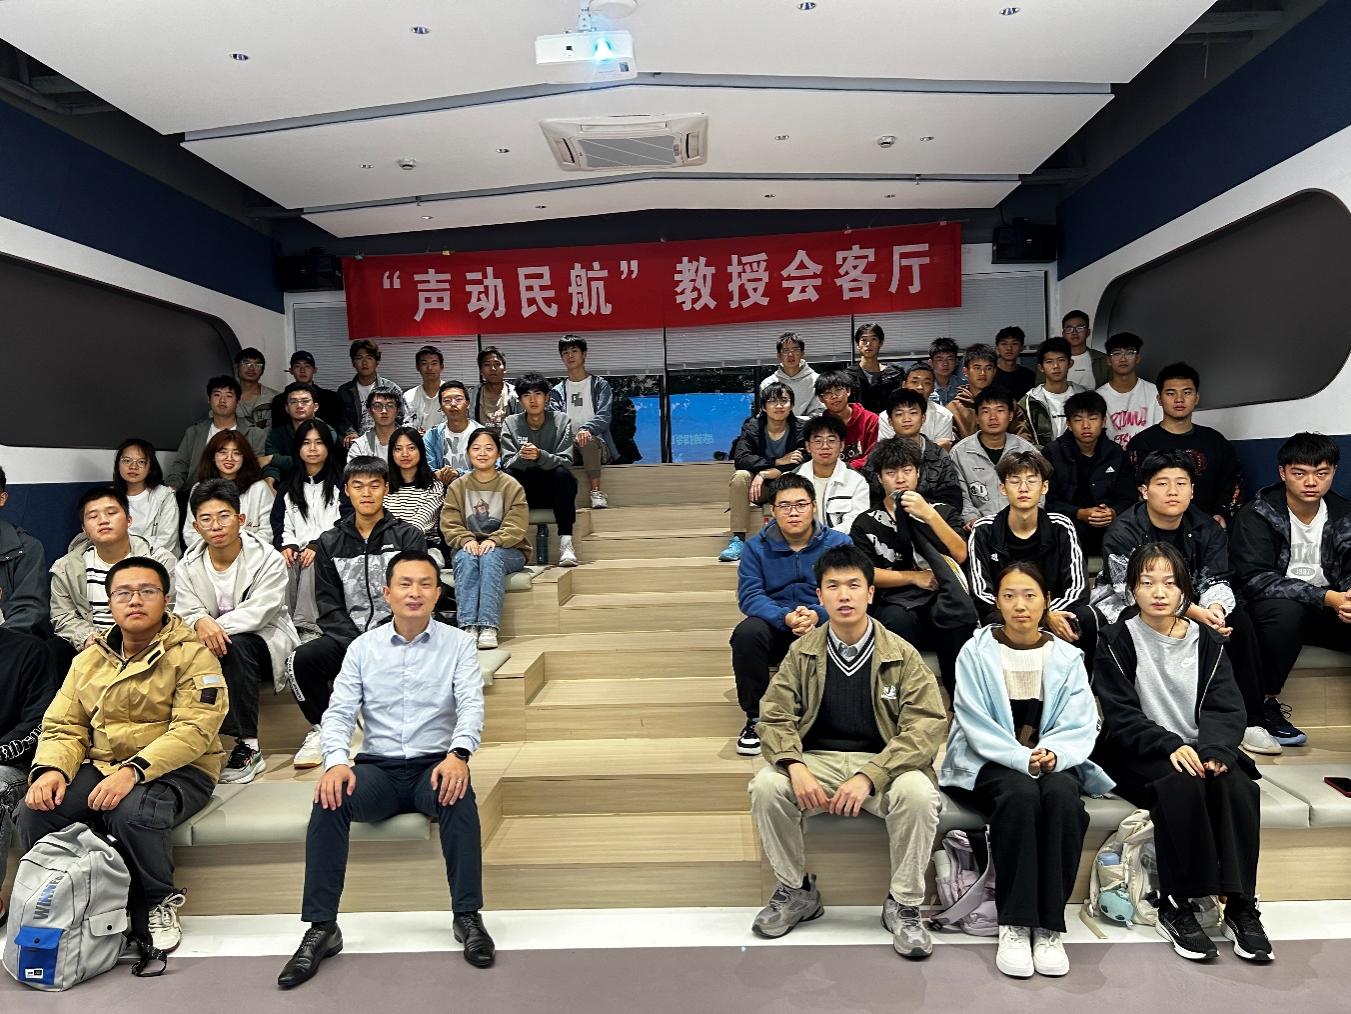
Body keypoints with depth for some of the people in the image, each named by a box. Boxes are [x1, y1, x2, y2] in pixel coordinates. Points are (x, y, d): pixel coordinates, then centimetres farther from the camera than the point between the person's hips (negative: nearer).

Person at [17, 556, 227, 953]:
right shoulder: (90, 659, 13)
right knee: (35, 810, -17)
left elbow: (194, 730, -18)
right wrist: (51, 768, -13)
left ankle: (161, 903, -7)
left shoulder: (191, 653, -8)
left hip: (176, 770, -5)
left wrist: (134, 770, -30)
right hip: (101, 767, 6)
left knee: (132, 811, -34)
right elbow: (64, 726, 9)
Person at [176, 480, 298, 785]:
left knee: (234, 646, -36)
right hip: (214, 644, 4)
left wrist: (215, 627, -36)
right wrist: (201, 622, -35)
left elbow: (257, 612, -21)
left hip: (265, 641, -3)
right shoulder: (187, 566, 3)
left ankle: (248, 746, -32)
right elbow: (186, 610, -10)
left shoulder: (267, 558, -10)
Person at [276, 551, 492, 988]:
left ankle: (468, 916, -21)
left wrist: (458, 754, -29)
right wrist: (337, 762, -21)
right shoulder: (363, 648, 7)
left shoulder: (458, 644, 3)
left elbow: (471, 705, -9)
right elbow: (339, 712, 0)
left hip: (435, 764, -1)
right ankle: (321, 928, -19)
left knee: (458, 794, -34)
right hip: (378, 767, 2)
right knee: (329, 799, -28)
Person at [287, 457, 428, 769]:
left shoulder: (408, 537, 3)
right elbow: (329, 606, 4)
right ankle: (321, 731, 2)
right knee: (300, 660, -23)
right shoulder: (330, 543, 11)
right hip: (347, 637, 3)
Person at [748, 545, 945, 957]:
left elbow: (926, 725, -11)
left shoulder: (900, 655, -3)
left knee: (919, 793, -33)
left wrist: (869, 776, -24)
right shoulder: (802, 652, 4)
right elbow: (775, 715, 1)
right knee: (766, 787, -26)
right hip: (817, 760, 2)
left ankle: (903, 905, -8)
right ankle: (797, 890, 0)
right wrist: (795, 766, -21)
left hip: (883, 763, -2)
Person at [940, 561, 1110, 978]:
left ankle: (1049, 926, -25)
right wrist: (1022, 759, -22)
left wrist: (1053, 754, -22)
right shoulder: (976, 652, 1)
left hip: (1054, 763, 2)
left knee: (1062, 793, -33)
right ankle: (1014, 924, -26)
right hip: (989, 762, -2)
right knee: (1020, 793, -35)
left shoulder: (1067, 657, 9)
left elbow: (1080, 726, -1)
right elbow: (976, 724, -7)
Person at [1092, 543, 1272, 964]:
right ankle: (1175, 907, -22)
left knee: (1236, 783, -28)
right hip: (1138, 756, -3)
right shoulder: (1117, 640, 0)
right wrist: (1170, 746, -25)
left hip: (1199, 751, 3)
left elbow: (1227, 707, 1)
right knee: (1181, 786, -33)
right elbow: (1120, 714, -8)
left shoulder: (1207, 641, 11)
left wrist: (1212, 749, -20)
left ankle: (1241, 906, -19)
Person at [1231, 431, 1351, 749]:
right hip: (1275, 611, -4)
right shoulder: (1255, 516, -10)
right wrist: (1326, 597, -29)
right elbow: (1255, 579, -21)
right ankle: (1266, 703, -19)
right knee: (1283, 609, -38)